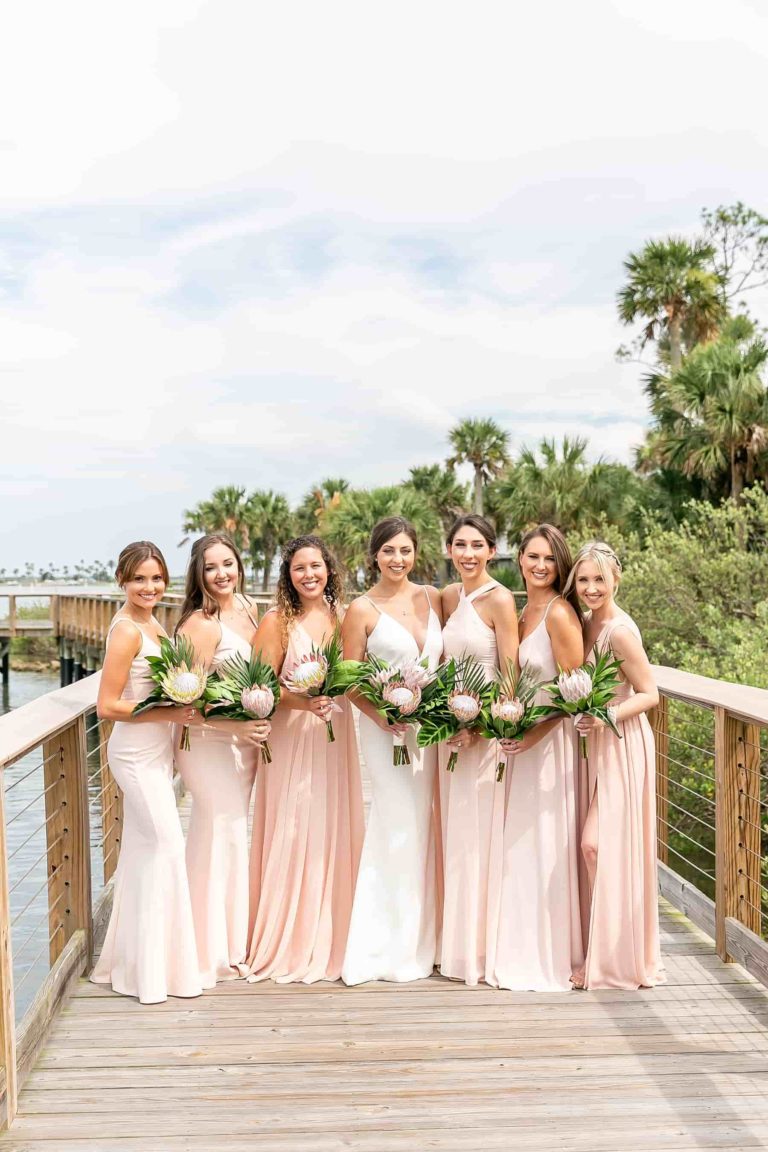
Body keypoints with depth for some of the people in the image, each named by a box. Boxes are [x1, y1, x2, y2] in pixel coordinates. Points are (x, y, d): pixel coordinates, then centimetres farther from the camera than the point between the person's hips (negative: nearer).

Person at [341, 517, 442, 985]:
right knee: (402, 825, -2)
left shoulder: (432, 597, 7)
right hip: (388, 727, -4)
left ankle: (419, 937, 25)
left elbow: (446, 658, 12)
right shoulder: (363, 609, -5)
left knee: (421, 823, 10)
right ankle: (397, 945, 13)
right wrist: (380, 716, -17)